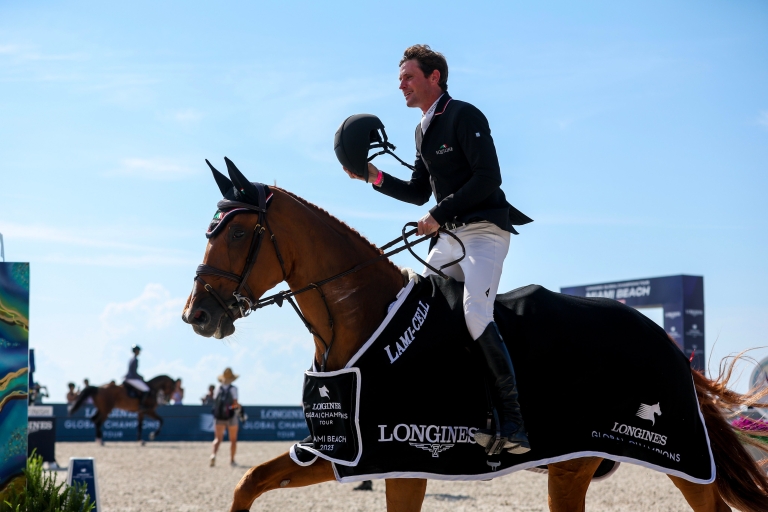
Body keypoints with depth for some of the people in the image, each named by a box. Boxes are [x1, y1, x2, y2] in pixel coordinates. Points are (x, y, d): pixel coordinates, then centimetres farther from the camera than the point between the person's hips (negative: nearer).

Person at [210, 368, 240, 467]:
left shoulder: (218, 389, 3)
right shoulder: (233, 389, -9)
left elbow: (215, 401, 6)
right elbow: (235, 403, -17)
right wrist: (238, 405, 6)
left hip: (219, 417, 3)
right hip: (231, 416, -3)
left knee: (218, 438, 3)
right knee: (233, 439, 11)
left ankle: (214, 454, -23)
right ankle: (232, 460, 11)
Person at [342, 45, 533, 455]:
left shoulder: (464, 117, -9)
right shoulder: (423, 131, 18)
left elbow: (488, 177, -19)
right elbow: (419, 192, 23)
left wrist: (439, 214, -19)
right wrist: (375, 177, 10)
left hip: (484, 231, -9)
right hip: (448, 237, 10)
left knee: (475, 314, -27)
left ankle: (512, 422, -27)